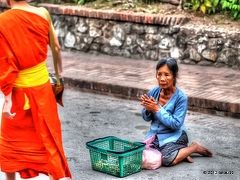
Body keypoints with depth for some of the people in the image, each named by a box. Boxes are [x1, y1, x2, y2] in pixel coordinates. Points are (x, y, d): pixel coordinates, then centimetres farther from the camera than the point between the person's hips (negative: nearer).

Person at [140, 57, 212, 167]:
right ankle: (179, 152, 5)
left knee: (166, 160, -28)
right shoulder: (153, 92, -4)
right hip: (155, 133, 5)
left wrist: (157, 109, -24)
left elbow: (176, 124, -20)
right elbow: (147, 118, 6)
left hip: (173, 136, -5)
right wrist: (148, 109, -18)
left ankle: (194, 147, 2)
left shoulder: (181, 97, -17)